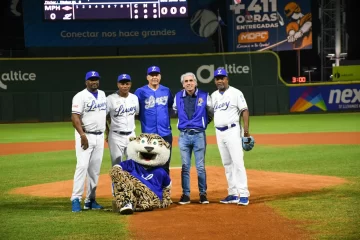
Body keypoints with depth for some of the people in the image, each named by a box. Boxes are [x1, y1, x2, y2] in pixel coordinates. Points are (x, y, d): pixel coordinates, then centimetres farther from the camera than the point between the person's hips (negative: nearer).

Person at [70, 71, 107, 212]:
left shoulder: (102, 94, 13)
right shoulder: (80, 96, -8)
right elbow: (75, 117, -16)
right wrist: (82, 135, -25)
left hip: (99, 136, 7)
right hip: (86, 136, -6)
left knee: (95, 169, 7)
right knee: (82, 166, -15)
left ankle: (90, 200, 11)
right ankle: (76, 199, -14)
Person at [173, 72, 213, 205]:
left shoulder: (204, 96, -3)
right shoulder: (178, 97, 3)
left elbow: (211, 113, 10)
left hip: (199, 135, -2)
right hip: (184, 135, 2)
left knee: (200, 167, 0)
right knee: (185, 167, 5)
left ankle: (203, 194, 9)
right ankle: (186, 194, 11)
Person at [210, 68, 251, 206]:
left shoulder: (235, 93, -5)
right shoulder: (213, 95, 13)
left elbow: (244, 110, -9)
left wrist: (246, 129, -17)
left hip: (232, 131, -6)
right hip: (219, 132, 6)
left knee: (238, 162, -12)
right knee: (227, 164, 8)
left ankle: (243, 194, -13)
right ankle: (233, 194, 13)